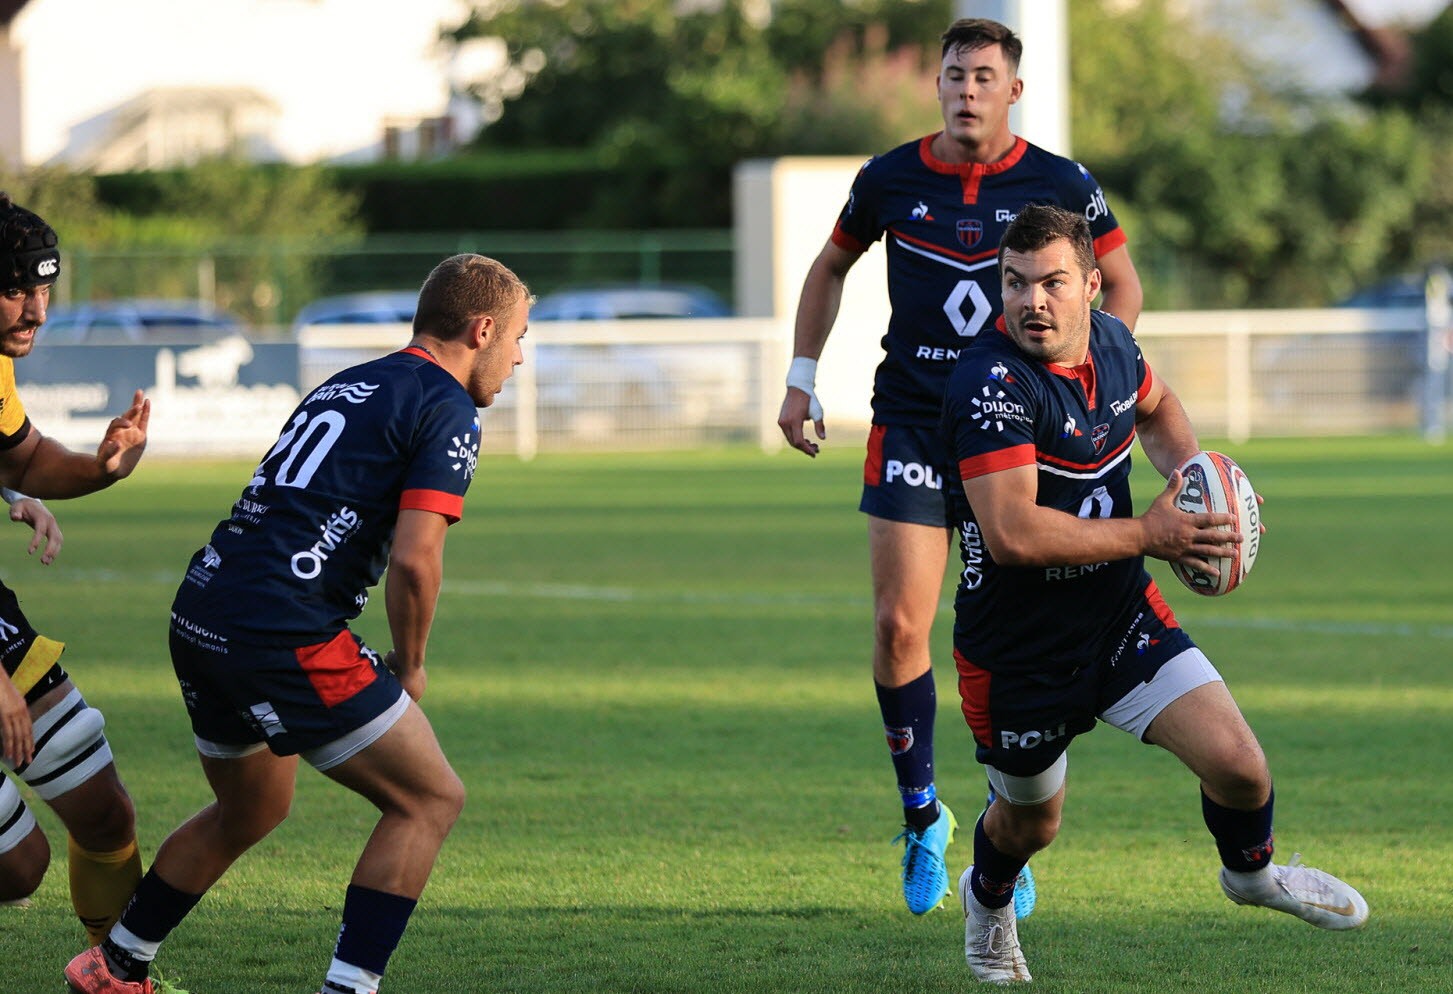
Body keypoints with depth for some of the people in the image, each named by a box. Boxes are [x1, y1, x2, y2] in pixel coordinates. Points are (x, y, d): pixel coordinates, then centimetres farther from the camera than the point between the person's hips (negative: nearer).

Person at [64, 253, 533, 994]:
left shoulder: (347, 387, 22)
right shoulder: (446, 411, -5)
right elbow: (415, 558, -15)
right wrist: (409, 667, 1)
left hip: (201, 617, 9)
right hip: (285, 637, -9)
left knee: (250, 811, 29)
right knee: (430, 800, 1)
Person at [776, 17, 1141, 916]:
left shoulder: (1061, 186, -4)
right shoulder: (890, 181, 0)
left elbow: (1123, 285, 9)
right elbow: (832, 267, 17)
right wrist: (803, 377, 11)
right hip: (911, 428, 1)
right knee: (899, 624, -9)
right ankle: (923, 819, 10)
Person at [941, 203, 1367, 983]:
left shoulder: (1110, 341, -3)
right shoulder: (991, 383, -26)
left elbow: (1155, 405, 23)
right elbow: (1012, 533, -34)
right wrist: (1149, 534, -26)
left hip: (1120, 613, 5)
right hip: (1016, 648, -5)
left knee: (1235, 762, -10)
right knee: (1031, 821, 16)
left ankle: (1251, 871, 25)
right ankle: (988, 899, 54)